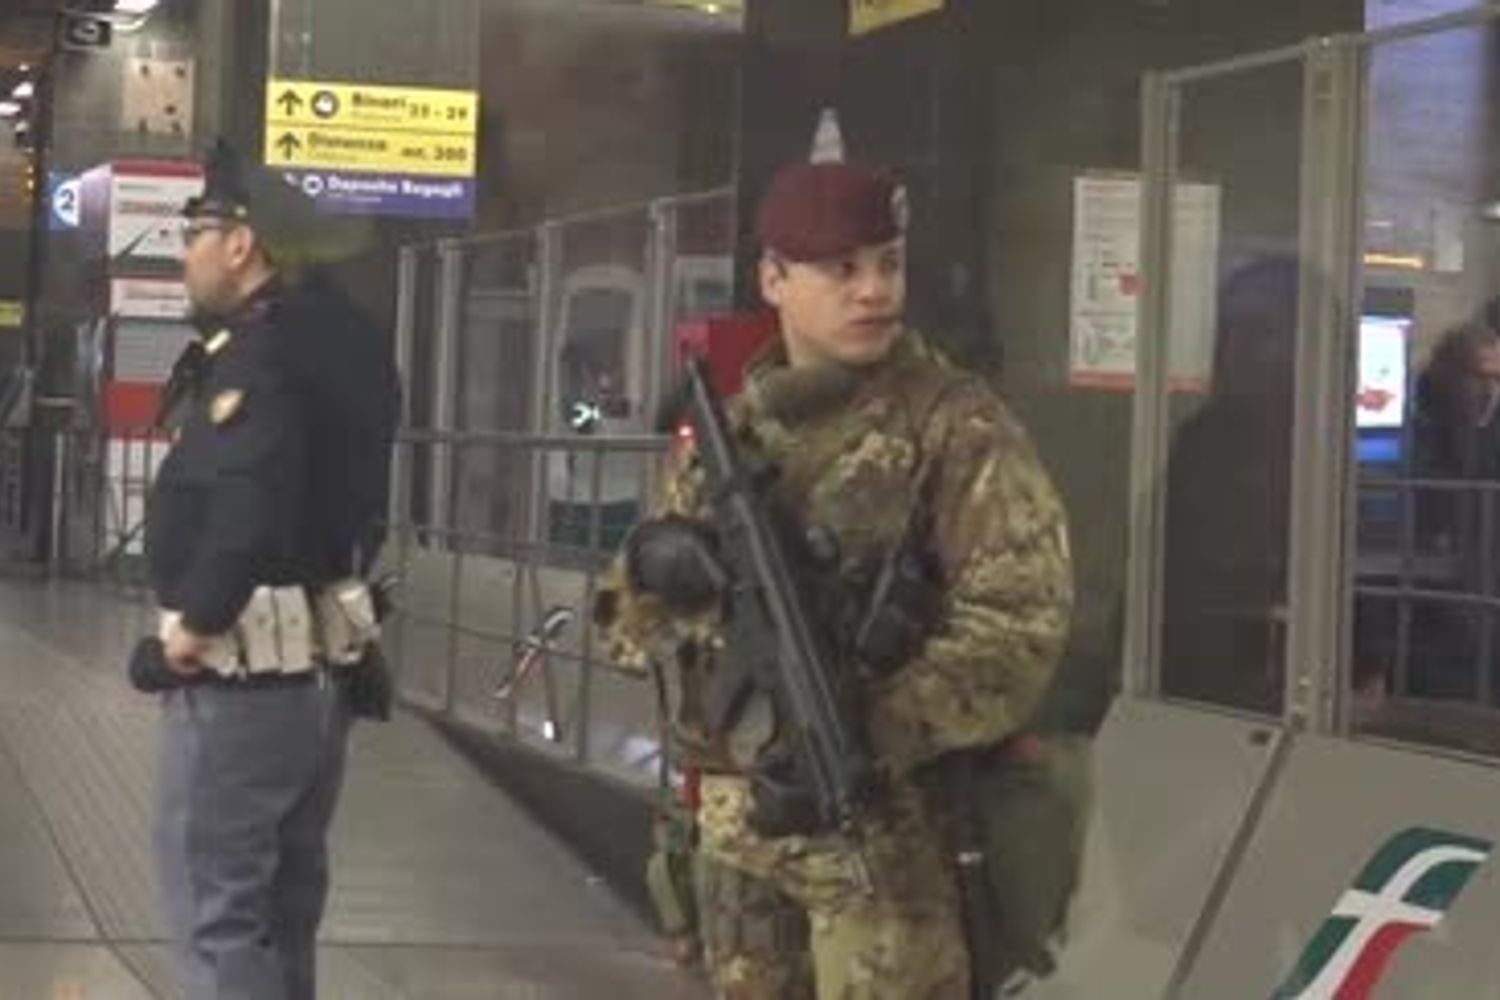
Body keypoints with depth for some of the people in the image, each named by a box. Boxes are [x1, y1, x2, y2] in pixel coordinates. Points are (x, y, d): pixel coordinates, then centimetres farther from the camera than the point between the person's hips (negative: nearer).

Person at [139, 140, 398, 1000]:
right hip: (321, 661, 10)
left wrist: (196, 622, -17)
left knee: (217, 905, -5)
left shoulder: (256, 355, -17)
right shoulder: (342, 340, 12)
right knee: (282, 898, 19)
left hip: (244, 671, -10)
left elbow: (246, 508, -29)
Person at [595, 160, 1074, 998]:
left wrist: (867, 730, -24)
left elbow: (1021, 619, -15)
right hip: (735, 819, 6)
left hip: (885, 824, -6)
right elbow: (633, 611, 14)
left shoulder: (955, 426, -6)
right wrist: (657, 571, -11)